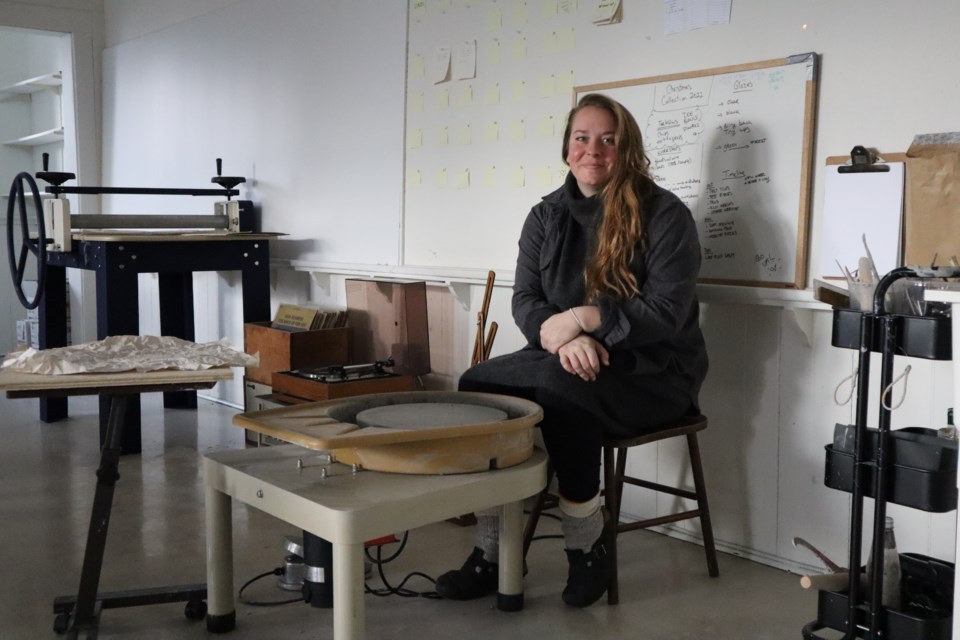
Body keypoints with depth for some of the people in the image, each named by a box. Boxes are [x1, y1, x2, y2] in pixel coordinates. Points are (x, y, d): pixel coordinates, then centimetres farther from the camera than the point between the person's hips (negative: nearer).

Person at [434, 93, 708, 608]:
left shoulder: (665, 215, -7)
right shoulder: (546, 215, 8)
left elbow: (667, 311, -15)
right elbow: (525, 300, 0)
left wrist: (582, 319, -25)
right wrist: (564, 337, -23)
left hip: (651, 373, -5)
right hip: (566, 363, 5)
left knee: (558, 390, -34)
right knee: (478, 384, -19)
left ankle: (587, 544, -14)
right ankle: (491, 550, -14)